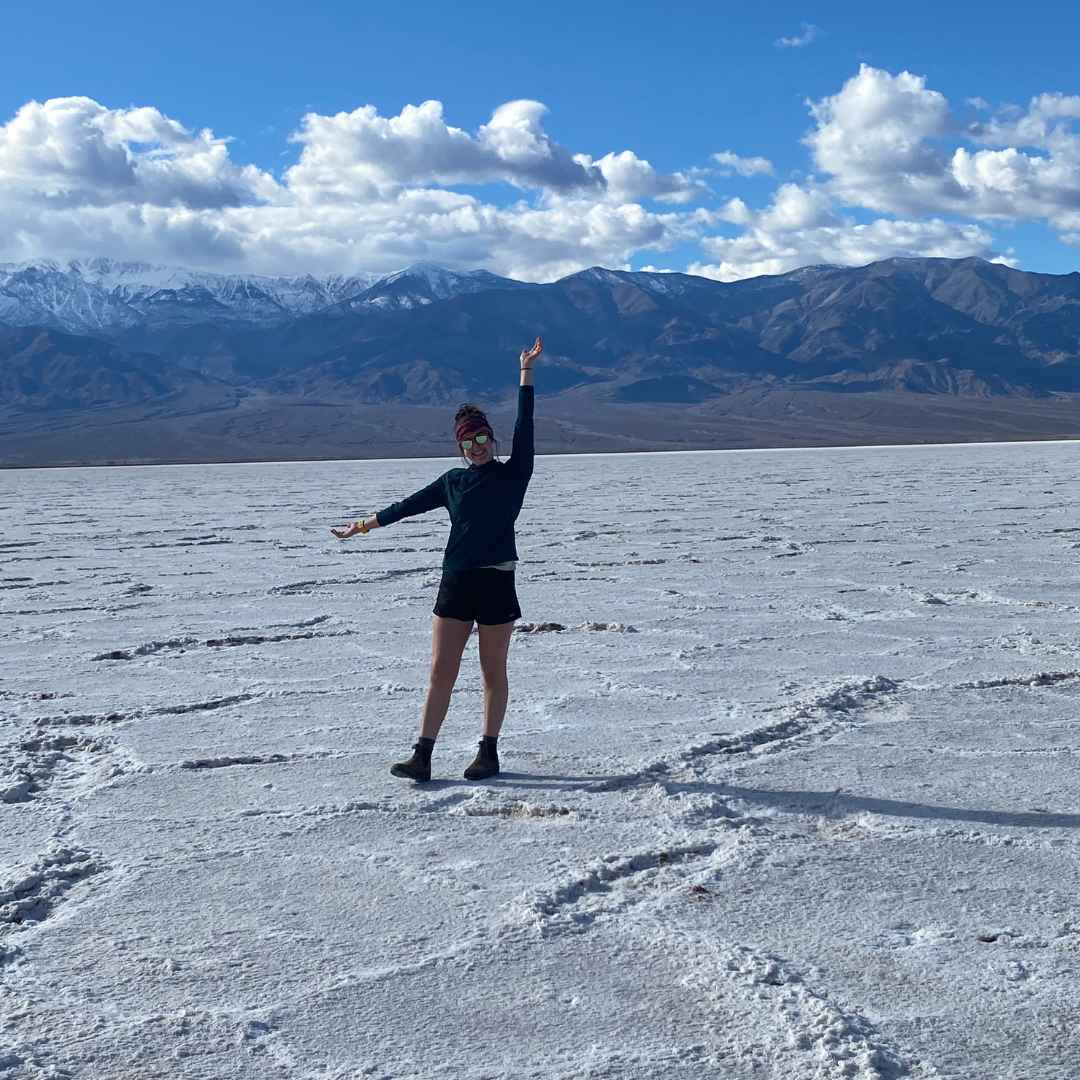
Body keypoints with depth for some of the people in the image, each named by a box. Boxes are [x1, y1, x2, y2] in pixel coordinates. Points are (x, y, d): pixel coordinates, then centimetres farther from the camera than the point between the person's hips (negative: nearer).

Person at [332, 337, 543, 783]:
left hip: (496, 583, -3)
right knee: (441, 673, 1)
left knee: (493, 673, 6)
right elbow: (409, 505, 22)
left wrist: (526, 371, -9)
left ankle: (489, 752, 17)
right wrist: (363, 525, 27)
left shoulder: (513, 474, 3)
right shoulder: (453, 481, 15)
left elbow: (524, 426, -5)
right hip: (455, 582, 3)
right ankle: (422, 756, 0)